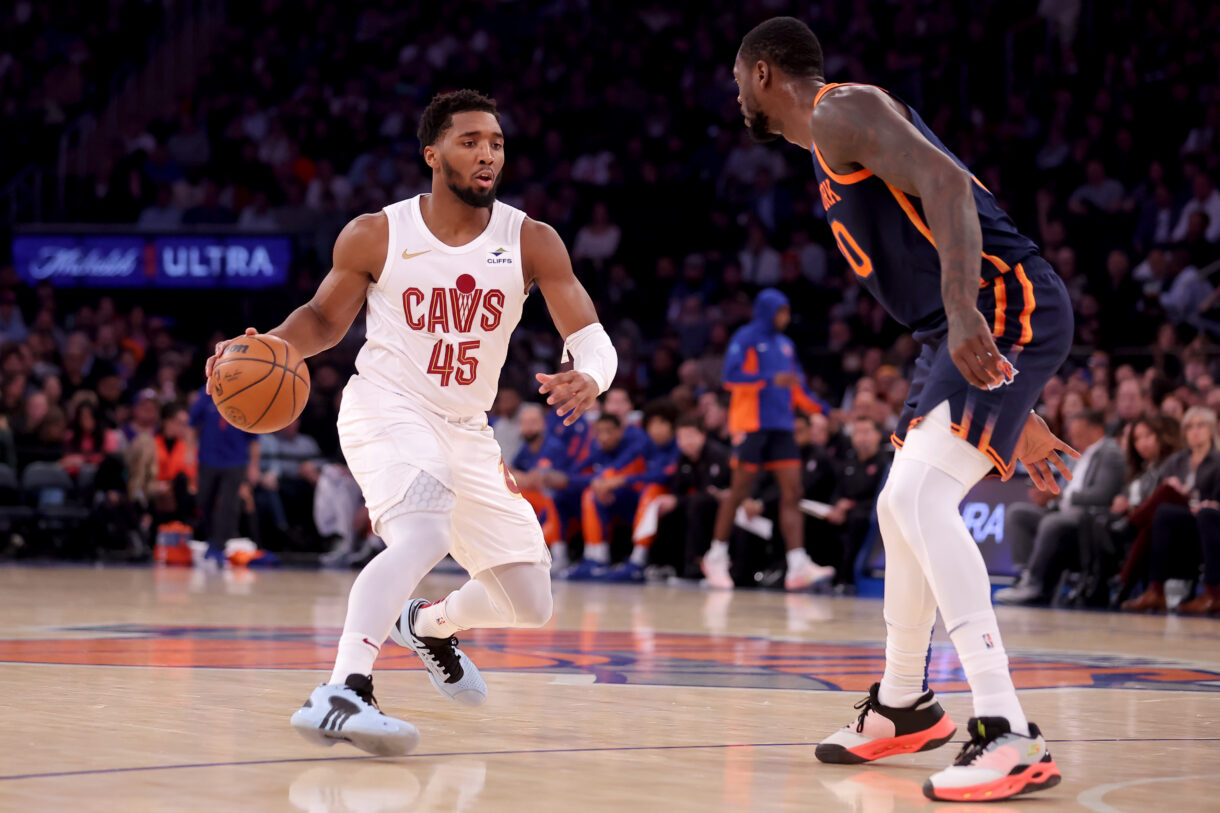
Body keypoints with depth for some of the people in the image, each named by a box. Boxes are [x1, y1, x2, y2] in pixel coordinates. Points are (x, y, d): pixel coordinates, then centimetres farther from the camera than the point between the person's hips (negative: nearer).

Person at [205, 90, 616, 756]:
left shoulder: (531, 242, -6)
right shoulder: (376, 237, -8)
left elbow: (593, 339, -10)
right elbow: (325, 319, 7)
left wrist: (587, 379, -34)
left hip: (466, 429, 5)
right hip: (387, 408, -5)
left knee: (529, 606, 9)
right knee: (422, 537, -37)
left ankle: (429, 624, 43)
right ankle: (340, 695, -45)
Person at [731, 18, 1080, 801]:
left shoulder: (842, 111, -5)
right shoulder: (835, 151, 26)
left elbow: (947, 181, -22)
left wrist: (962, 310, -35)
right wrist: (1016, 415, 27)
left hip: (1006, 307, -11)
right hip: (971, 323, 11)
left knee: (921, 495, -22)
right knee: (902, 508, 21)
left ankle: (1011, 737, -27)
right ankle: (903, 706, 40)